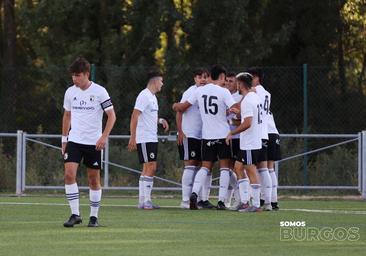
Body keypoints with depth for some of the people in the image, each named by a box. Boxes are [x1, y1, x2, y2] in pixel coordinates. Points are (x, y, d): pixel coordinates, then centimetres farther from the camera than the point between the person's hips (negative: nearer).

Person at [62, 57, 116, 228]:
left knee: (94, 179, 4)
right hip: (74, 141, 3)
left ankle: (94, 216, 16)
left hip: (94, 142, -3)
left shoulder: (99, 92, -8)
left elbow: (112, 116, -6)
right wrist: (64, 139, 14)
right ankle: (75, 214, -11)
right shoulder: (70, 92, 5)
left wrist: (104, 136, -16)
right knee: (69, 174, -15)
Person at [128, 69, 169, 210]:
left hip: (152, 139, 10)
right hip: (144, 139, -10)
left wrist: (160, 120, 11)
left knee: (149, 169, 9)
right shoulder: (144, 96, -13)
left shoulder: (152, 97, 18)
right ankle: (145, 201, -12)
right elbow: (134, 116, -18)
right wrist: (133, 138, -22)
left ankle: (143, 201, 12)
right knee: (150, 168, -12)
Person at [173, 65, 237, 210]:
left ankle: (194, 193, -14)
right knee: (224, 167, 5)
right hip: (223, 135, -4)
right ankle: (221, 201, -3)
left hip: (206, 136, 4)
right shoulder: (223, 92, -11)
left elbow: (184, 106, 14)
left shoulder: (200, 91, 3)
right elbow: (236, 109, -18)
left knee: (205, 167, 9)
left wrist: (176, 107, 36)